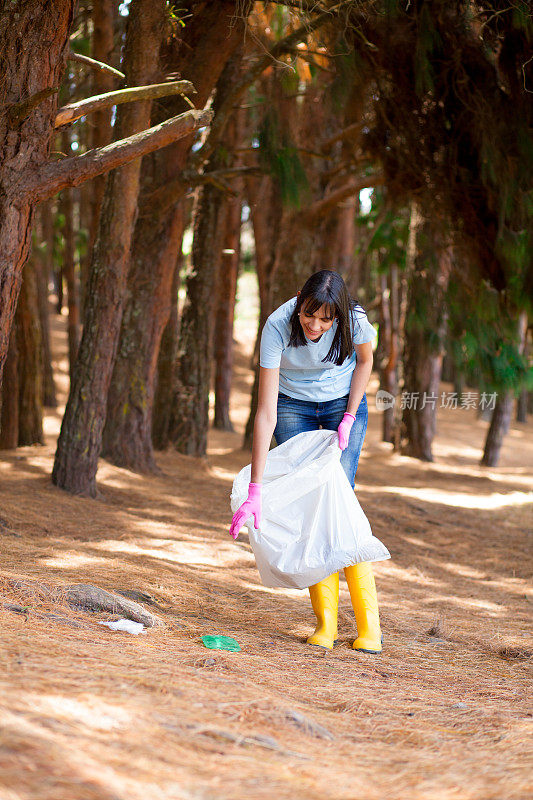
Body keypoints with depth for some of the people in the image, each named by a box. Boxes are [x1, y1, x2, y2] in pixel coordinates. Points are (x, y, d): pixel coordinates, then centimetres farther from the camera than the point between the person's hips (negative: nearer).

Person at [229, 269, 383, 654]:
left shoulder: (354, 320, -28)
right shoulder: (277, 326, -31)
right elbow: (266, 413, -31)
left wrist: (348, 419, -12)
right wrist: (254, 490, -34)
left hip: (343, 404, 0)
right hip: (293, 407, 0)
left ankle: (369, 624, -12)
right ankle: (326, 622, -6)